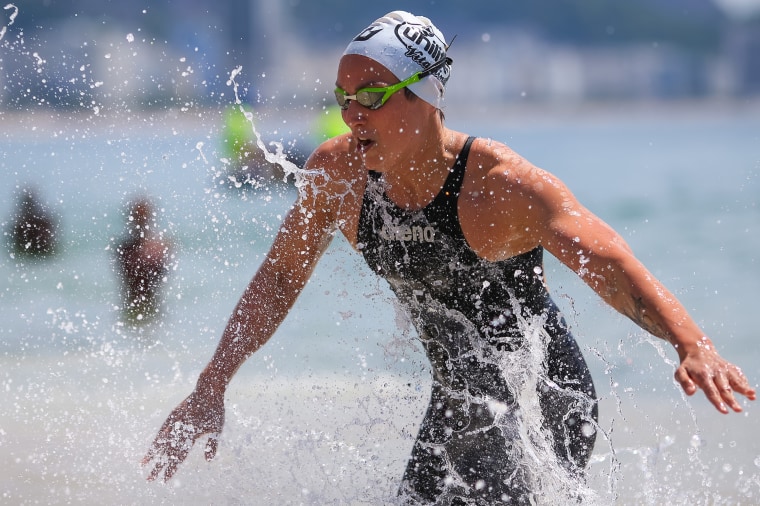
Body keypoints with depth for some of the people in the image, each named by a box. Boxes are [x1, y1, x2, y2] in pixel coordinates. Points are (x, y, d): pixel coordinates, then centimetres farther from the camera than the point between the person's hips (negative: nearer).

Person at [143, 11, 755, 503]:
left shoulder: (503, 185, -25)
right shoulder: (335, 173, -9)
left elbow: (613, 267, -35)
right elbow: (279, 281, 5)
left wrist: (694, 347, -53)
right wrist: (210, 390, 2)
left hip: (548, 403, -6)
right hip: (458, 402, 6)